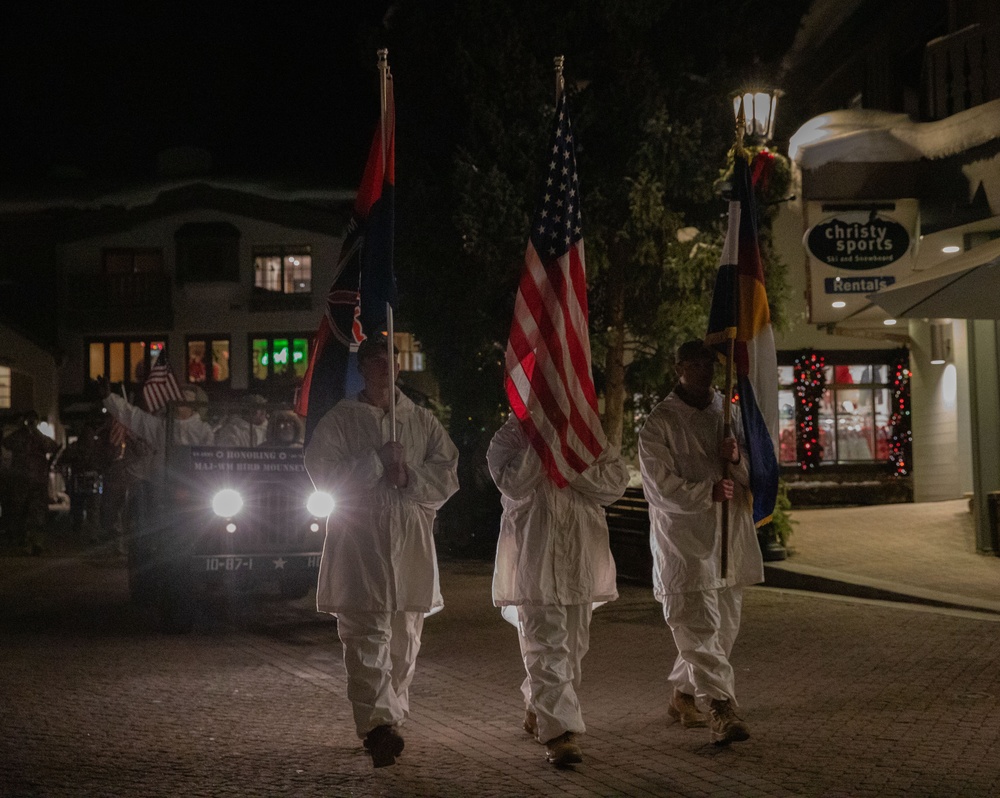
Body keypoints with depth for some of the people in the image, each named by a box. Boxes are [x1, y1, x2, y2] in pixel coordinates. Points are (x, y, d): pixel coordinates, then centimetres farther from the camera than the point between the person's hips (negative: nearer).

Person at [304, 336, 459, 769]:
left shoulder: (423, 422, 15)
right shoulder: (339, 420, 7)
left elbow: (448, 474, 8)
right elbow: (323, 472, -4)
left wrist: (410, 477, -10)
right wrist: (377, 461, -11)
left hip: (411, 542, 4)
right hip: (359, 542, -3)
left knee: (404, 638, 6)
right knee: (367, 636, -14)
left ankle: (388, 720, 16)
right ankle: (378, 724, -24)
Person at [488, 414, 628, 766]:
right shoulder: (512, 434, 1)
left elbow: (616, 482, -3)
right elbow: (513, 486, -15)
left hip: (580, 557, 5)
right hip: (534, 557, -5)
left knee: (572, 644, 14)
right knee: (547, 647, -10)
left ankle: (536, 710, 33)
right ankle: (559, 731, -10)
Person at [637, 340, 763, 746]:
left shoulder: (728, 412, 14)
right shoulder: (659, 424, -4)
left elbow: (753, 478, 13)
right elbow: (661, 487, -11)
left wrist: (737, 459, -8)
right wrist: (710, 491, -15)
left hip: (730, 538, 7)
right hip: (684, 540, -6)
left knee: (723, 625, 13)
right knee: (699, 625, -13)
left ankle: (683, 693, 29)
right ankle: (721, 709, -16)